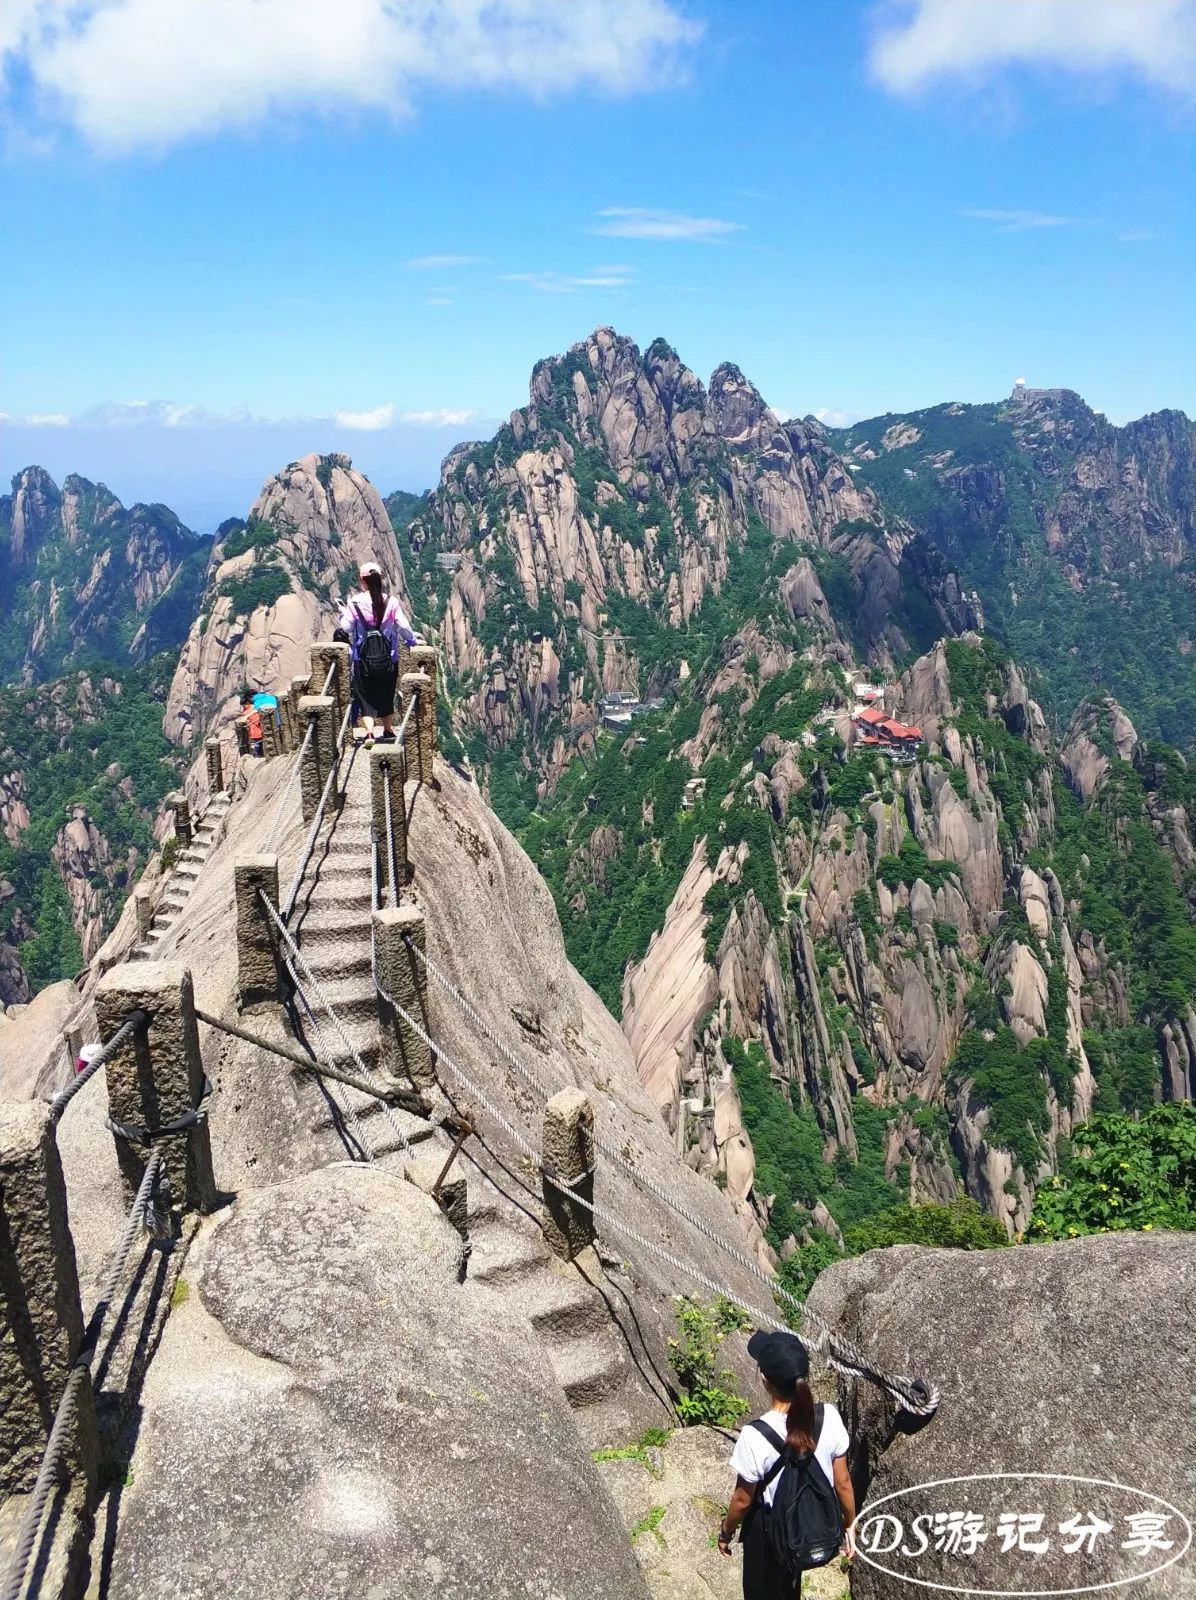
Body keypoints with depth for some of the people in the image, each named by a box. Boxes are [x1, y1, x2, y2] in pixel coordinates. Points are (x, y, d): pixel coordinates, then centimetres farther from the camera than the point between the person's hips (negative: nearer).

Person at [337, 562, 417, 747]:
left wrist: (342, 615, 15)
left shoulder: (355, 602, -9)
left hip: (363, 657, -1)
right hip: (388, 656, 2)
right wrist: (411, 640, 17)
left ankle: (369, 732, -11)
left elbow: (347, 628, -5)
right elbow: (403, 627, -3)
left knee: (366, 696, 6)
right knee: (386, 694, 19)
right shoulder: (391, 602, -6)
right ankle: (388, 730, 31)